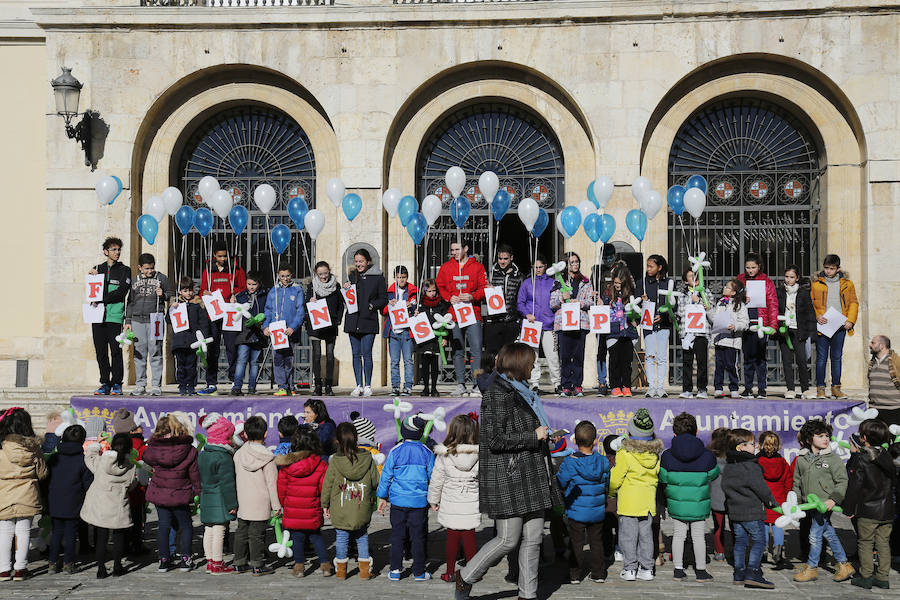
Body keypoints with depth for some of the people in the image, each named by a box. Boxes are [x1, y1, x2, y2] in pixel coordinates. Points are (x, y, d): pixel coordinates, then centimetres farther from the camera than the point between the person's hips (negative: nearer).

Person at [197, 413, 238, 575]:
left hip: (206, 500, 8)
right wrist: (232, 504, -12)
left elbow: (199, 479, 16)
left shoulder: (202, 454, 9)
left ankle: (210, 562, 22)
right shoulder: (224, 457, -17)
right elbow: (227, 483, -17)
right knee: (219, 532, -2)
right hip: (220, 501, -8)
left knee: (208, 531, 13)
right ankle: (217, 564, 3)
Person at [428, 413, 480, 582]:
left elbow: (436, 480, -3)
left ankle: (450, 572, 19)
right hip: (471, 505, 1)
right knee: (469, 537, 10)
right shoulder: (478, 454, -7)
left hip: (450, 505, -1)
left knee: (452, 537, 10)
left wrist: (434, 500, 11)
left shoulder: (444, 455, -11)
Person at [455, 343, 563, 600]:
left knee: (533, 537, 8)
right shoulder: (498, 395, -13)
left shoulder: (522, 393, 17)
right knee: (508, 539, -3)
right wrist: (533, 436, -15)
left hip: (532, 477, 9)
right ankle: (465, 576, 16)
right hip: (509, 478, -9)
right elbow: (495, 439, -20)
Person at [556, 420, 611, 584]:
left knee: (576, 543, 7)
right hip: (598, 511, 3)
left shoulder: (569, 463, -17)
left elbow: (561, 485, -10)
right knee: (596, 541, 14)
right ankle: (598, 574, 19)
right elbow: (608, 485, 7)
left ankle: (575, 575, 11)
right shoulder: (603, 461, -6)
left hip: (576, 511, -3)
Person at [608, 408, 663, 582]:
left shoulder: (625, 454, -14)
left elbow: (615, 479, -9)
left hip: (629, 502, -5)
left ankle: (630, 568, 5)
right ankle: (647, 569, 16)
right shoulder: (655, 455, 2)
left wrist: (611, 492, 10)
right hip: (649, 501, 5)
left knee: (628, 535, 3)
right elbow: (657, 476, 9)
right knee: (646, 535, 12)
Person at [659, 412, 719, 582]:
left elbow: (662, 479, -1)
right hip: (699, 505, -1)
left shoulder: (667, 456, -10)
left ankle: (678, 570, 19)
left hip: (676, 504, 1)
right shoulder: (707, 456, -12)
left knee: (679, 535, 15)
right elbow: (713, 476, 3)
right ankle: (701, 571, 23)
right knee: (699, 536, 13)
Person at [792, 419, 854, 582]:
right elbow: (797, 483, 17)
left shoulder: (833, 458, -5)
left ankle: (811, 569, 11)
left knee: (815, 535, -3)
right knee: (829, 534, 12)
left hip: (825, 503, -5)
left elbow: (842, 481, -4)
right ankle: (844, 566, 24)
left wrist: (834, 499, -15)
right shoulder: (801, 459, 7)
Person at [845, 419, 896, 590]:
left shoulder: (860, 459, -14)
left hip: (867, 511, -5)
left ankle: (866, 577, 9)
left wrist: (849, 508, -7)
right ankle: (883, 578, 16)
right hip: (887, 511, 5)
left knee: (865, 543, 5)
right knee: (883, 544, 12)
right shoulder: (886, 457, 4)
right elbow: (894, 482, 14)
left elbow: (854, 486, -13)